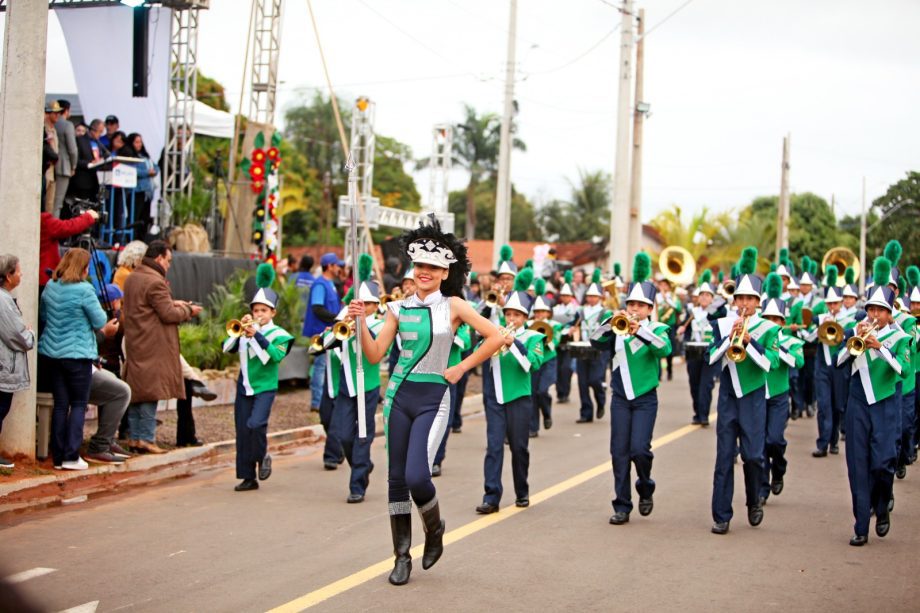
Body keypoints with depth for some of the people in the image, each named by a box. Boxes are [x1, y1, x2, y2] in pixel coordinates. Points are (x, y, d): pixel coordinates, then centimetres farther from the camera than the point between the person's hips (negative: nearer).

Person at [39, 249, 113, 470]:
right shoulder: (84, 290, -15)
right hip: (78, 354, -6)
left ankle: (58, 456, 12)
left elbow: (43, 315, 17)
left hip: (53, 352, 6)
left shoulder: (50, 287, 4)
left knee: (60, 404, 11)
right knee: (79, 404, 3)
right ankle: (71, 456, -2)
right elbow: (99, 322, -9)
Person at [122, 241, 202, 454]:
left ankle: (135, 437, 15)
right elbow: (168, 314, -16)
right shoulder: (155, 282, -16)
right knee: (151, 390, -5)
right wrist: (188, 310, 0)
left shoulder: (132, 278, 15)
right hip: (153, 347, -9)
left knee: (135, 391, 11)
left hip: (134, 344, 9)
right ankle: (146, 438, -4)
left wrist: (172, 303, 17)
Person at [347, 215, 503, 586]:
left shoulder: (453, 305, -3)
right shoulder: (399, 308, 5)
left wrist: (461, 369, -4)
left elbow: (495, 337, -5)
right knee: (397, 478, 5)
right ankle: (402, 555, 17)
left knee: (417, 476, -16)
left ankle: (434, 529, 15)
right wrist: (360, 323, -10)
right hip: (399, 396, 4)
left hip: (432, 399, -4)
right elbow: (375, 355, 3)